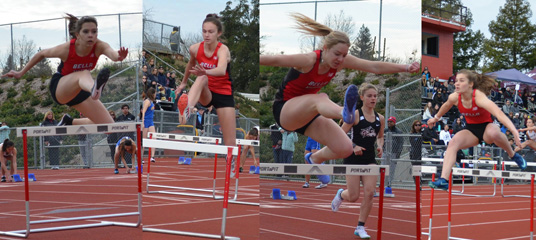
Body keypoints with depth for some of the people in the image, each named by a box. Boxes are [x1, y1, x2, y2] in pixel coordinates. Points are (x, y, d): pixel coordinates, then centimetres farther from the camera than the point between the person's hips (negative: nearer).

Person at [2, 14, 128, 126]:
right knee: (84, 74, -40)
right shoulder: (66, 49, -25)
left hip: (80, 89, 5)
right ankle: (95, 89, -80)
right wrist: (21, 73, 4)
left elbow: (113, 54, -46)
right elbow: (42, 54, -6)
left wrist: (119, 57, -71)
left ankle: (69, 122, 17)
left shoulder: (99, 46, -22)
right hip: (60, 86, -5)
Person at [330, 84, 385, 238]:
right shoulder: (355, 114, -9)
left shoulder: (380, 118, 6)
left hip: (370, 159, 4)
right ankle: (340, 194, 37)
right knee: (353, 197, -1)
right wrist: (353, 146, -22)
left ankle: (360, 227, 6)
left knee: (369, 193, -8)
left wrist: (380, 146, 2)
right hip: (353, 158, -4)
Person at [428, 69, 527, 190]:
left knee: (493, 133, -40)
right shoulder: (454, 98, -12)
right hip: (471, 129, 4)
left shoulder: (479, 97, -29)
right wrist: (436, 118, 31)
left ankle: (513, 155, -11)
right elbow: (446, 106, 15)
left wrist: (514, 132, -56)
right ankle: (443, 181, -33)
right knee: (454, 142, -25)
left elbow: (499, 113, -43)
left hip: (487, 126, -4)